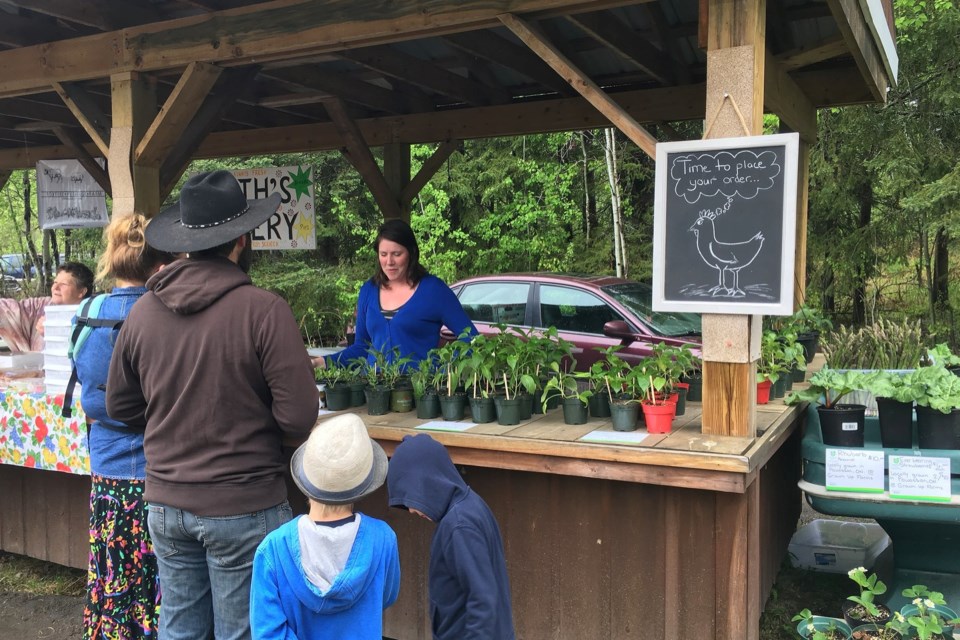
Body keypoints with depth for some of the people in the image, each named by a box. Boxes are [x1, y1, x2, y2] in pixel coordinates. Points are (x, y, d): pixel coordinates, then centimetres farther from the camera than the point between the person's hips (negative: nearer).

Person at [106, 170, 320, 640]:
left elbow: (119, 406, 10)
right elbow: (300, 418, -17)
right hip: (243, 507, -5)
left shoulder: (143, 311, -2)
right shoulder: (264, 310, -17)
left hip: (166, 506, 5)